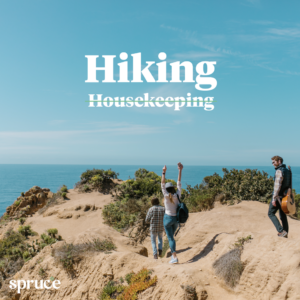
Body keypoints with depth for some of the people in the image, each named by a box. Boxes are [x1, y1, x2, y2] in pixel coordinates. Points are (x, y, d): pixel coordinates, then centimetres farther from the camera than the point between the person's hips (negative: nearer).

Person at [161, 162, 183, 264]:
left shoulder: (166, 196, -14)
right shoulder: (177, 195, -5)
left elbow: (162, 185, -16)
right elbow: (179, 183, 0)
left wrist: (164, 172, -19)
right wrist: (180, 170, 1)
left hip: (168, 218, -5)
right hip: (176, 218, 5)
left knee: (170, 238, -2)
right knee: (171, 236, 22)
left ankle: (175, 257, -9)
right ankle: (173, 255, 21)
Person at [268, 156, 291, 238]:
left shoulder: (279, 171, -17)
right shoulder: (287, 170, 12)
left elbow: (277, 186, -23)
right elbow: (288, 185, 17)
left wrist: (274, 198, -22)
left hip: (278, 196, -9)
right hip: (285, 196, 9)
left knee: (271, 213, 0)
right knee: (283, 215, 14)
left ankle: (281, 231, -8)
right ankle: (285, 233, 19)